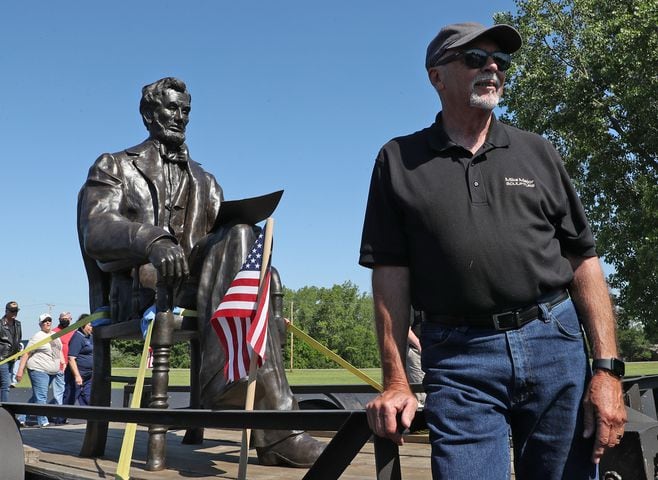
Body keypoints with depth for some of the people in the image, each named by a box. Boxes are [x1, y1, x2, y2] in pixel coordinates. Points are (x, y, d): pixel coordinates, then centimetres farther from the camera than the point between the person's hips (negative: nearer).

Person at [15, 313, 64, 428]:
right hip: (39, 370, -8)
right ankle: (43, 421, 0)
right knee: (41, 396, -6)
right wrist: (20, 370, -16)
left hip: (52, 371, 8)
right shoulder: (38, 336, -7)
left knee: (36, 397, 13)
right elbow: (26, 353, -11)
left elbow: (59, 351, 28)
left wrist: (62, 361, 11)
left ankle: (21, 418, 22)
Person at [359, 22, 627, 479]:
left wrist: (607, 370, -2)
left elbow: (584, 262, 8)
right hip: (459, 359, -2)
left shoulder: (537, 152, 12)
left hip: (555, 343, 3)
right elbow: (391, 275, 2)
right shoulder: (399, 160, 7)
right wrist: (396, 382, -4)